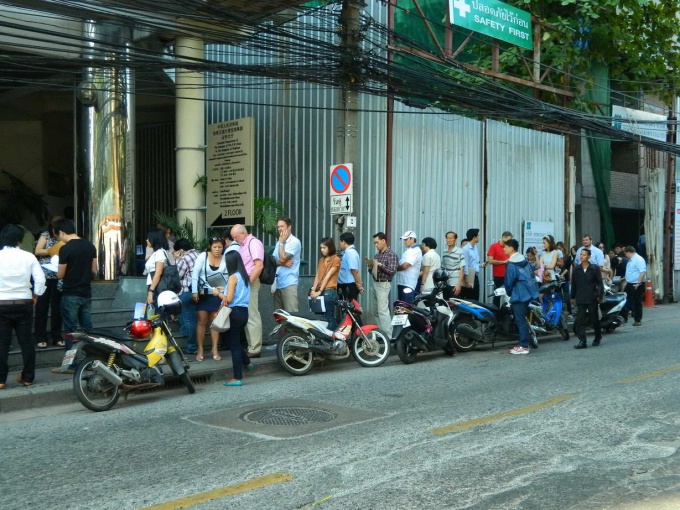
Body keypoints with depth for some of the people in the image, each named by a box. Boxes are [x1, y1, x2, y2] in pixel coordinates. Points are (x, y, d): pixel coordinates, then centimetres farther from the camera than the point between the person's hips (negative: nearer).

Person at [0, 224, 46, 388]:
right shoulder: (29, 257, -3)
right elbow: (40, 280, -6)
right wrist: (35, 297, 7)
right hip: (24, 304, 1)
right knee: (26, 341, 10)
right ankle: (28, 377, 15)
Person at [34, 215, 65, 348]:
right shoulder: (46, 235, 3)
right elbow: (37, 251, -5)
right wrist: (53, 250, -13)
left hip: (58, 278, 1)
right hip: (44, 276, -1)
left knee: (57, 308, 6)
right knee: (41, 307, 2)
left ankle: (57, 337, 16)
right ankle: (40, 338, 9)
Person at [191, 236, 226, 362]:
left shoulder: (225, 260, -4)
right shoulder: (202, 257, -9)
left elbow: (227, 277, 1)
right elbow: (195, 274, -9)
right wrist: (194, 291, -13)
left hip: (217, 294, 2)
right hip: (203, 293, -2)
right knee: (202, 321, 2)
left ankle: (214, 349, 14)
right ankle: (200, 349, 9)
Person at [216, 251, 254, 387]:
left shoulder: (233, 277, -13)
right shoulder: (245, 276, 11)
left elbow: (229, 299, -17)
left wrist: (218, 294, -1)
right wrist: (225, 290, 17)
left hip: (235, 313, -8)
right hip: (244, 312, 8)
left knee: (234, 344, -2)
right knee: (237, 341, 26)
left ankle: (237, 378, 0)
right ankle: (247, 362, 36)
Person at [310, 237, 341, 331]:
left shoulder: (335, 259, -3)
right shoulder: (321, 260, 19)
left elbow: (327, 277, -9)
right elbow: (317, 276, 10)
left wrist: (319, 291, -13)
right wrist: (313, 290, -2)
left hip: (329, 291, -7)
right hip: (320, 291, 7)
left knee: (329, 317, -7)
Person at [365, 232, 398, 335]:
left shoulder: (391, 255, -8)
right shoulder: (377, 255, 15)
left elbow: (393, 271, -15)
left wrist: (380, 265, -19)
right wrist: (371, 266, -1)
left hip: (383, 285, -8)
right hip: (375, 283, 8)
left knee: (383, 311, -13)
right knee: (377, 311, 10)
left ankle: (387, 336, -12)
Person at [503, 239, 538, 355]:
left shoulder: (511, 264, -14)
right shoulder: (524, 260, 11)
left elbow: (509, 281, -10)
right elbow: (531, 275, 17)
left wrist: (509, 292, 8)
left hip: (519, 295, -9)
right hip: (528, 292, 9)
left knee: (520, 320, -5)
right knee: (522, 319, 16)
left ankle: (523, 346, -5)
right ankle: (524, 343, 20)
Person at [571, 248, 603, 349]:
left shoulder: (595, 268, -2)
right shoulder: (576, 269, 6)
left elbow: (599, 283, -1)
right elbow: (573, 284, 12)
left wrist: (599, 295, -8)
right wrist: (573, 297, 11)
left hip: (592, 298, -2)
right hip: (580, 299, 2)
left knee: (595, 319, 10)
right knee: (580, 320, -7)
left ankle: (598, 337, 31)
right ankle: (582, 341, -7)